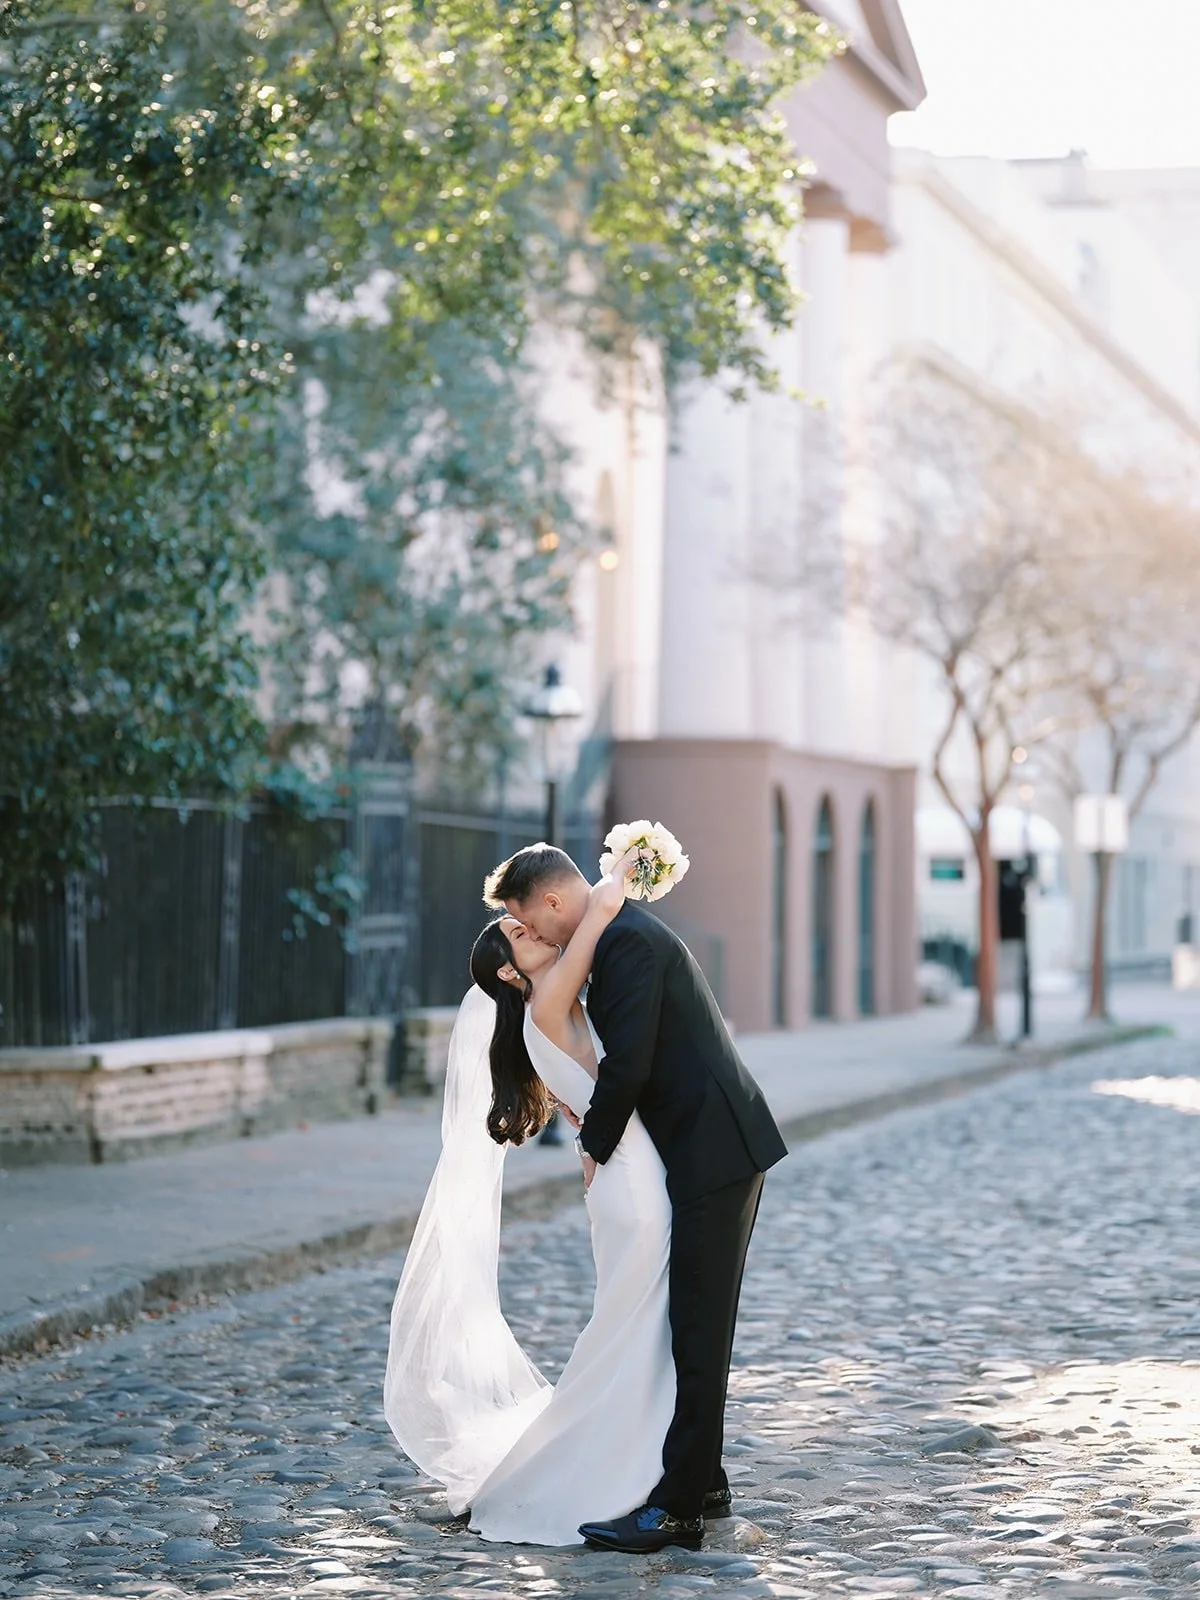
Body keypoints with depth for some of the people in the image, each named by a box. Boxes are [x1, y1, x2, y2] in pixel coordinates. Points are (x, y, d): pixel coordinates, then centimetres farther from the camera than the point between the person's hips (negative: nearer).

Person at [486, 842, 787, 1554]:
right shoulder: (627, 931, 17)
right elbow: (631, 1055, 21)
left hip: (714, 1153, -11)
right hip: (718, 1148, 11)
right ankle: (703, 1482, 23)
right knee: (695, 1328, 15)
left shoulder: (626, 941, -16)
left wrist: (594, 1145, -7)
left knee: (697, 1334, -9)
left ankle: (677, 1508, -8)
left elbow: (628, 1064, -21)